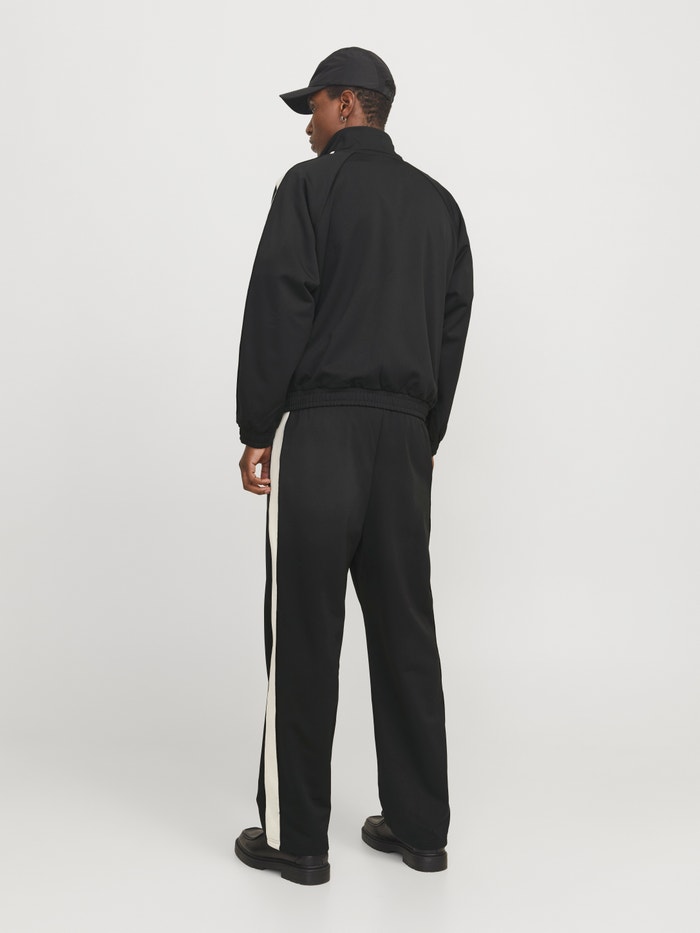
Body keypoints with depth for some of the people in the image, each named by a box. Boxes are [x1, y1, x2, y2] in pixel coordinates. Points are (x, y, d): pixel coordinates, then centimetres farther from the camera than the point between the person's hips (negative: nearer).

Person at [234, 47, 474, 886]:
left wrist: (255, 430, -5)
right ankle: (418, 826, 18)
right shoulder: (438, 203, 16)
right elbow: (454, 328, 14)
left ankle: (295, 837, 9)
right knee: (405, 630, 9)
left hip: (318, 431, -6)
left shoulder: (312, 185, -2)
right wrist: (424, 437, 17)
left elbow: (277, 310, -10)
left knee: (304, 636, 0)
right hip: (404, 436, 6)